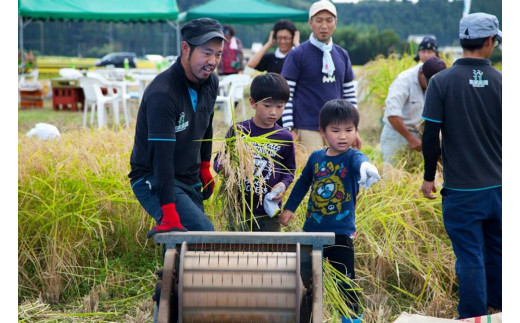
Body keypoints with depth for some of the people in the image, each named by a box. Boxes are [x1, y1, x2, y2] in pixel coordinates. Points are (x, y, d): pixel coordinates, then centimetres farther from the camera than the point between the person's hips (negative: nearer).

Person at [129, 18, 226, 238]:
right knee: (204, 232, -27)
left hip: (191, 182, 8)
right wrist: (169, 214, -38)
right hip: (153, 180, -8)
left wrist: (204, 167, 26)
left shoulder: (211, 83, 0)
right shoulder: (162, 94, -26)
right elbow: (161, 156, -32)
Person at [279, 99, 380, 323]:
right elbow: (302, 183, 20)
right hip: (312, 231, 5)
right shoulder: (316, 158, 3)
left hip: (341, 234, -5)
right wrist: (289, 208, 19)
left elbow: (361, 163, -37)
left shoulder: (353, 158, -11)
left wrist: (367, 169, -60)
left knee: (345, 280, 1)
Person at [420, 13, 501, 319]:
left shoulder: (441, 82, -8)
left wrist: (429, 176, 4)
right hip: (499, 187, 3)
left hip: (461, 190, -3)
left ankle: (473, 316, 9)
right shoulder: (500, 81, -3)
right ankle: (497, 308, 34)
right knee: (497, 254, 19)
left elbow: (431, 135, -8)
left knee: (470, 259, 3)